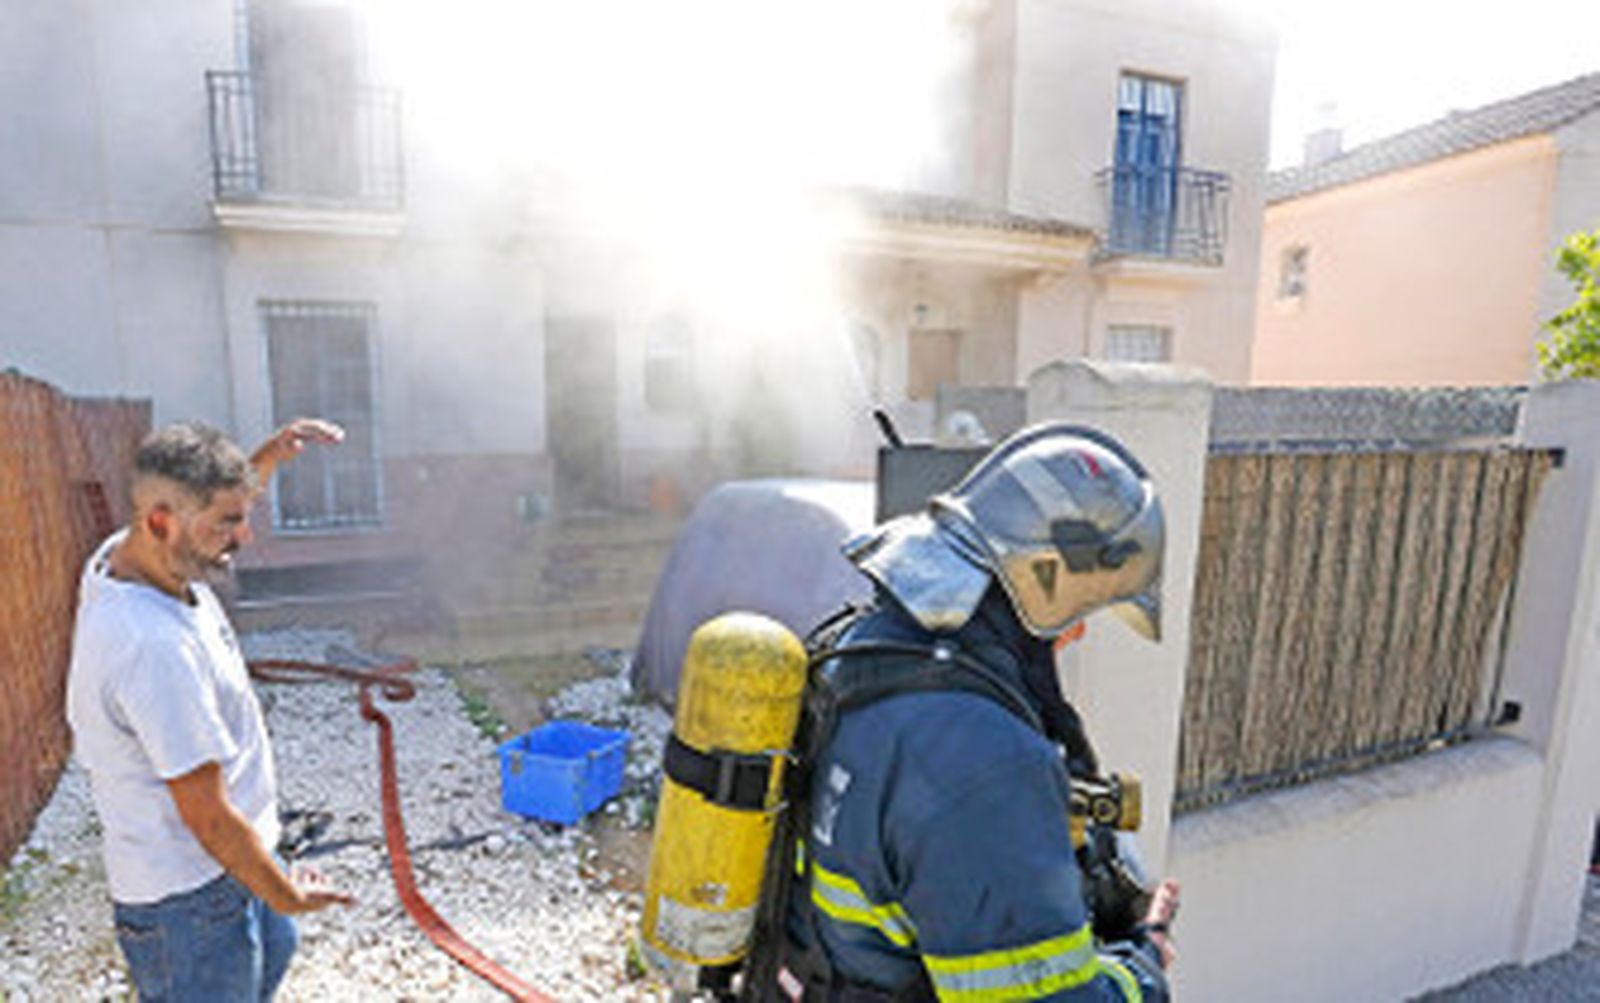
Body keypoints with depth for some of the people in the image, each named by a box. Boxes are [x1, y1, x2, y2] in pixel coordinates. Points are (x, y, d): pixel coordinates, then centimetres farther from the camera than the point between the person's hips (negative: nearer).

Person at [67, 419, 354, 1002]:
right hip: (186, 899, -9)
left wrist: (271, 456, 0)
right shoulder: (154, 647, -37)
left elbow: (213, 496, 16)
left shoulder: (125, 554, -10)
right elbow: (210, 820, -29)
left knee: (270, 954, 32)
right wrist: (288, 897, -15)